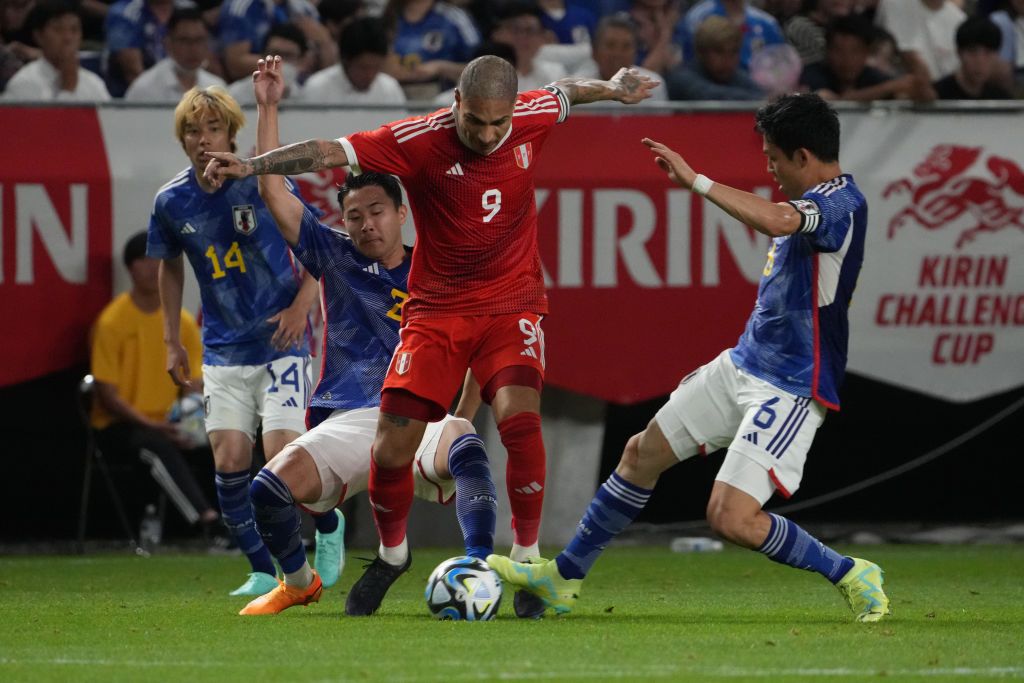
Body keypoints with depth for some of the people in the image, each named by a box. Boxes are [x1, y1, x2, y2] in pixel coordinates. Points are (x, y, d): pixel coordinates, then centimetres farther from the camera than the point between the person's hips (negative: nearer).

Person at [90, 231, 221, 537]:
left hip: (165, 423, 6)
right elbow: (107, 395, -11)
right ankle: (206, 520, -56)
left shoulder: (183, 322, 9)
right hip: (117, 428, -6)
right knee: (157, 446, -39)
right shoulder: (111, 322, -8)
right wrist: (151, 425, -24)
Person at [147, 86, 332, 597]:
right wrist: (172, 341, 15)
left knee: (282, 456, -13)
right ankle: (263, 572, 9)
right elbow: (170, 266, 17)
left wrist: (301, 306, -17)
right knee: (229, 462, -6)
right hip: (222, 351, 3)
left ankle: (327, 525, 19)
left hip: (280, 341, -3)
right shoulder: (172, 201, -2)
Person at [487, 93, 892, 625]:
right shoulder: (810, 203, 12)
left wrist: (695, 181, -36)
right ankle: (562, 577, 26)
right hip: (744, 364, 10)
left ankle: (852, 577, 0)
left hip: (792, 390, -10)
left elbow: (776, 221, -42)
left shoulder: (842, 204, -19)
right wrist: (722, 368, 25)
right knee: (643, 453, 14)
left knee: (731, 519, -18)